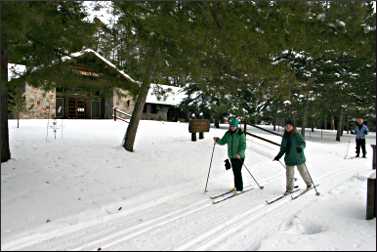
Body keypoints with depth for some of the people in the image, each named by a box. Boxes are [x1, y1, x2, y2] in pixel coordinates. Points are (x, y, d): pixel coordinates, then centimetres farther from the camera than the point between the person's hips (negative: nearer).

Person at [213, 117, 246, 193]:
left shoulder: (241, 134, -14)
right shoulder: (228, 133, 4)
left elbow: (243, 146, -19)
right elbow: (222, 142, 7)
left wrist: (239, 153, -32)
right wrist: (217, 140, -12)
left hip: (239, 157, -6)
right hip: (231, 156, 6)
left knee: (238, 172, -7)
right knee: (235, 171, 16)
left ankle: (239, 188, 6)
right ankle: (236, 186, 30)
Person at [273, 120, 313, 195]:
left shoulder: (297, 135, -11)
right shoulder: (285, 136, 3)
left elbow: (303, 143, -11)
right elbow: (283, 148, 10)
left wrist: (300, 147, -34)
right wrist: (278, 156, 10)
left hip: (298, 157, -4)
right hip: (289, 159, 4)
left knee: (303, 171, 13)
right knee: (289, 174, 7)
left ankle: (309, 183, 38)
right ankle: (289, 189, 20)